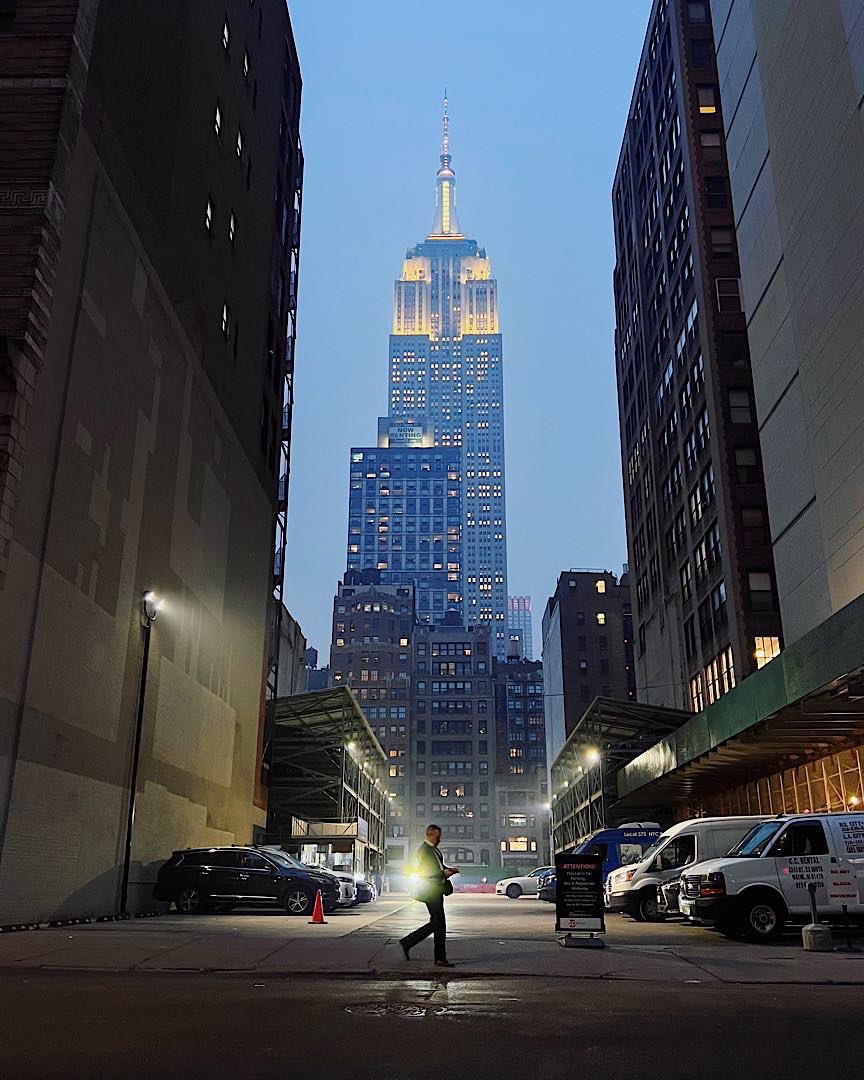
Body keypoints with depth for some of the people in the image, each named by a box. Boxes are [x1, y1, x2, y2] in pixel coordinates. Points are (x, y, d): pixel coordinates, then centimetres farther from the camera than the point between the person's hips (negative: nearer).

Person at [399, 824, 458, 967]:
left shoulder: (434, 849, 17)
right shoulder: (424, 850, -13)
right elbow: (421, 872, -16)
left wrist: (449, 869, 9)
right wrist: (442, 873, -17)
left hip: (436, 890, 10)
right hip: (430, 891, -10)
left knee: (435, 923, 13)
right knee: (439, 924, -6)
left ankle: (407, 942, 20)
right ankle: (440, 959, 2)